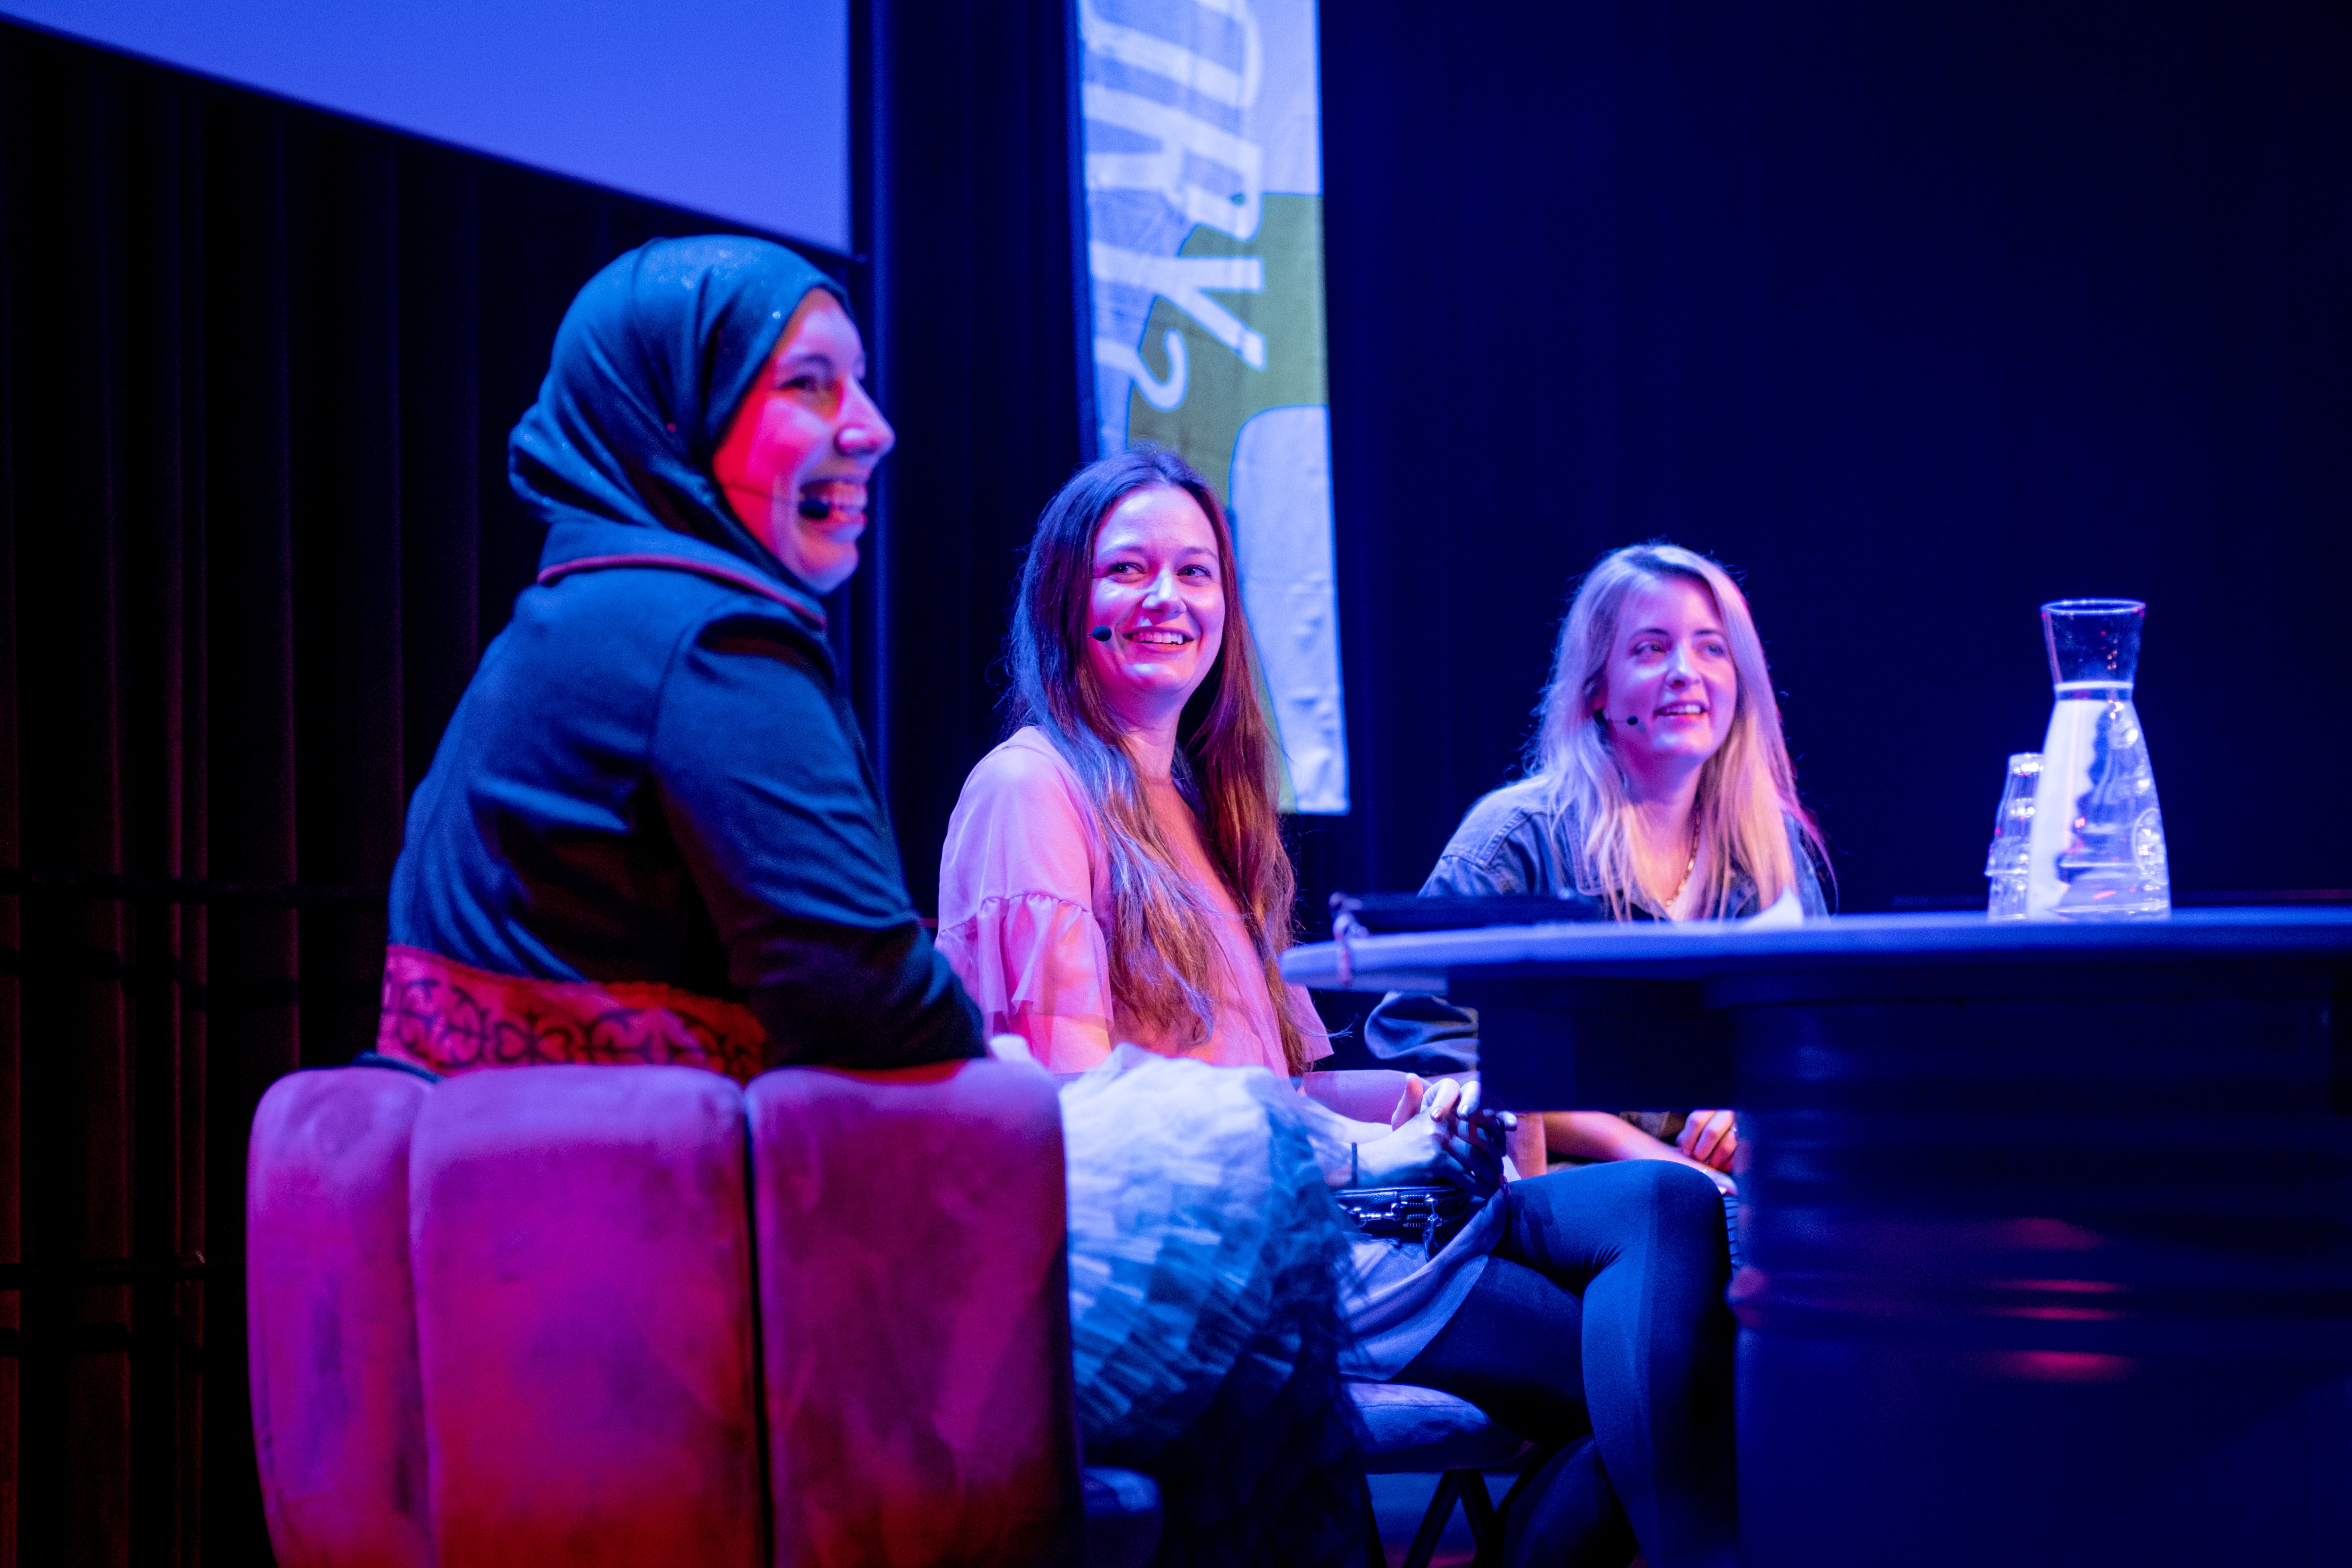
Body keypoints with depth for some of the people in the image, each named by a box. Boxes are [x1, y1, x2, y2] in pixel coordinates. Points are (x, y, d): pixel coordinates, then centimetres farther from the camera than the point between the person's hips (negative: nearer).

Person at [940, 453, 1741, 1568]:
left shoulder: (1198, 803, 27)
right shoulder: (1033, 787, 1)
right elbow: (1075, 1090, -9)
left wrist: (1415, 1099, 1)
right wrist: (1357, 1151, -14)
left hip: (1293, 1198, 8)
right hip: (1192, 1243, -8)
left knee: (1668, 1207, -21)